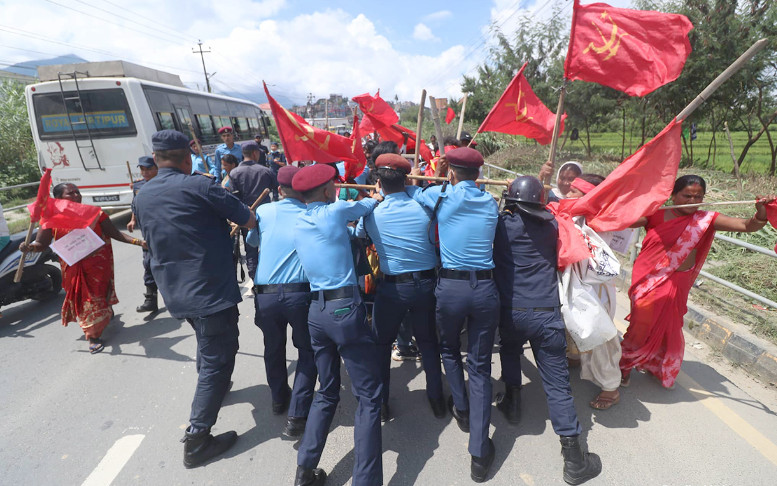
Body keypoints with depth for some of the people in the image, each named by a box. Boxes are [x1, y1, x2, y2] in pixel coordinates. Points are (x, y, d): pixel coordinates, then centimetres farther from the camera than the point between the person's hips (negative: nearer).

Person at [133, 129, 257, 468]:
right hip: (211, 290, -8)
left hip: (175, 293, 8)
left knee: (207, 343, 32)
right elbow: (249, 221, -12)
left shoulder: (141, 198, 7)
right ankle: (196, 440, 7)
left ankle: (211, 386, 53)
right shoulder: (198, 186, -14)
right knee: (218, 358, 2)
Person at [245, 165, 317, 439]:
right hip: (300, 293, -2)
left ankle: (279, 399, 45)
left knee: (273, 347, 25)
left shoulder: (264, 212, 6)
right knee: (307, 351, 16)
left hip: (264, 295, 2)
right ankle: (297, 416, 11)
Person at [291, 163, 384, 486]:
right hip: (346, 310, -7)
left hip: (316, 311, 8)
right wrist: (379, 196, 36)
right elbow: (368, 205, 13)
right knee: (368, 397, 3)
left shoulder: (299, 223, 11)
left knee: (326, 393, 20)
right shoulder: (336, 211, -7)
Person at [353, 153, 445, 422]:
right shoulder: (424, 208, -6)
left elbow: (357, 235, 9)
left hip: (392, 287, -2)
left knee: (382, 343, 17)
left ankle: (380, 403, 27)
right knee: (428, 341, 21)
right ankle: (436, 399, 32)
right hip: (426, 282, 2)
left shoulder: (371, 213, -9)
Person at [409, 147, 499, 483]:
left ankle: (462, 410, 43)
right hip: (485, 288, 2)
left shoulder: (441, 196, 0)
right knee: (480, 367, 9)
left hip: (450, 286, -2)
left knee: (449, 350, 27)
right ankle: (480, 454, 12)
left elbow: (413, 195, 15)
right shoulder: (490, 202, 9)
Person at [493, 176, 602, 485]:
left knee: (509, 347, 33)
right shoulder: (552, 226, 6)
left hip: (511, 311, -1)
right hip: (547, 314, 1)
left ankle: (512, 401, 32)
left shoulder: (502, 224, -4)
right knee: (557, 384, 4)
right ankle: (573, 458, 7)